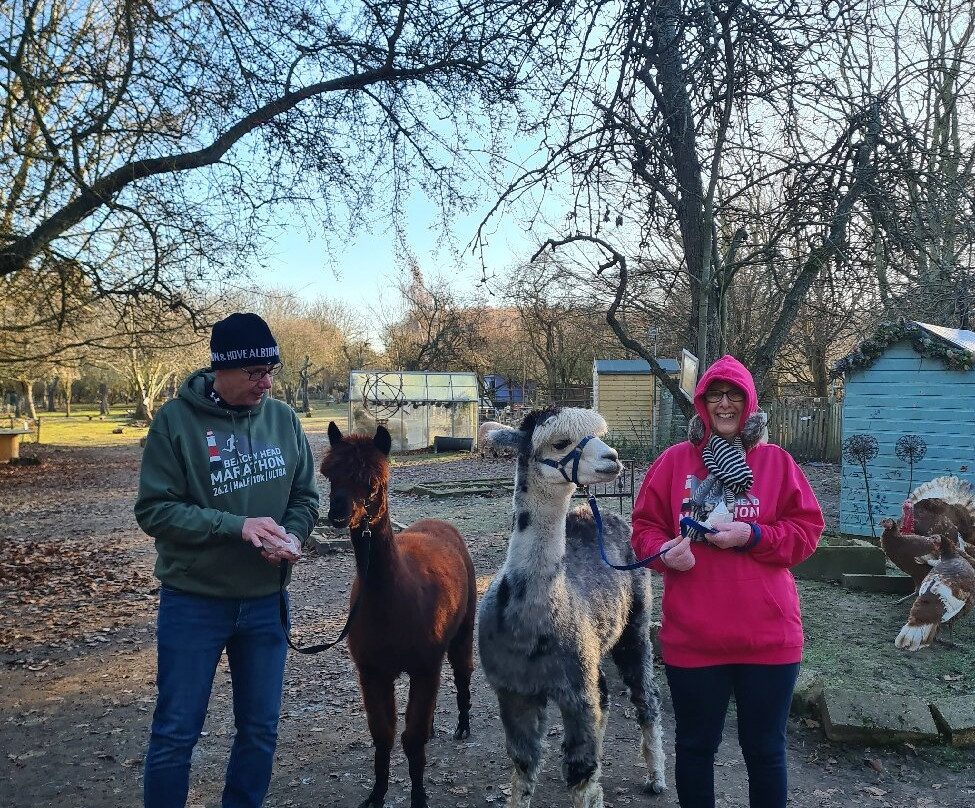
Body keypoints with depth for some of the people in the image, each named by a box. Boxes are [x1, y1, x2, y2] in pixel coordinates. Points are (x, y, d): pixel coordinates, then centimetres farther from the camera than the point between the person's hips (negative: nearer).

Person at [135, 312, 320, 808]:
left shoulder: (283, 419, 0)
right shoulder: (176, 420, -12)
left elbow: (305, 497, 7)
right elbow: (154, 510, -14)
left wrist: (293, 536, -14)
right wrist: (237, 526, -23)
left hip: (266, 600, 4)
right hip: (193, 601, -3)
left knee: (260, 729, 15)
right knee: (176, 733, 7)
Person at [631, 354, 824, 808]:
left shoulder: (777, 461, 3)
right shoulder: (674, 461, 2)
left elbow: (807, 531, 1)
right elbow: (645, 527, 4)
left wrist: (752, 535, -14)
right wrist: (664, 552, -17)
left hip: (768, 635, 0)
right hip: (691, 635, 0)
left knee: (765, 749, 13)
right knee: (695, 745, 15)